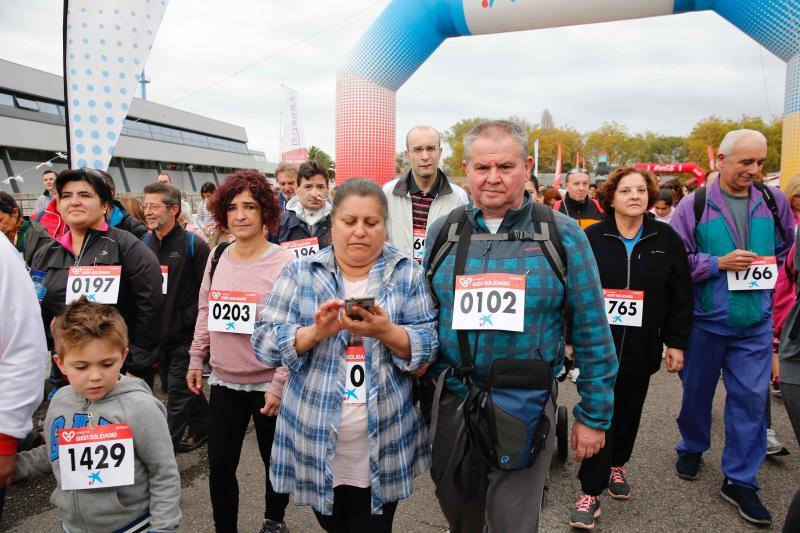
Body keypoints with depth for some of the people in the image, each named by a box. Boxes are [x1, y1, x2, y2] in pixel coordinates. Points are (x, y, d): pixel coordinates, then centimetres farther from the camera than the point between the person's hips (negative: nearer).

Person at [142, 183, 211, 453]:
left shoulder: (193, 244, -11)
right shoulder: (145, 242, 7)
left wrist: (189, 318, -14)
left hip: (184, 334, -7)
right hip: (158, 332, 7)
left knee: (177, 389, -1)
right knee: (174, 384, 18)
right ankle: (203, 425, 37)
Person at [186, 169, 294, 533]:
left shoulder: (284, 263, -15)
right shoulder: (217, 256, 3)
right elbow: (205, 312, 13)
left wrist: (279, 385, -16)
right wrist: (196, 359, 12)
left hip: (268, 384, -4)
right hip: (224, 380, 4)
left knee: (275, 462, 15)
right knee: (219, 465, 11)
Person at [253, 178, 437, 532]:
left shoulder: (408, 274, -1)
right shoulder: (301, 273, 0)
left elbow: (429, 348, -6)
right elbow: (264, 343, -5)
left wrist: (385, 331, -24)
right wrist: (316, 331, -22)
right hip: (315, 443, 2)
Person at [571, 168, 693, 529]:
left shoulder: (667, 239, 2)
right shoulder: (591, 238, -3)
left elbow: (680, 296, 4)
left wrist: (676, 342, 3)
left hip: (641, 348, 3)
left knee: (629, 411, 17)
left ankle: (616, 464, 41)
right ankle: (590, 491, 6)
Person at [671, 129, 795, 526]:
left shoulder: (774, 202, 3)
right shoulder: (695, 205, -7)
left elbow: (784, 247, 21)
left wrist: (767, 270, 8)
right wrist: (718, 263, -18)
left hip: (756, 323, 2)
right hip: (705, 320, -2)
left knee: (751, 397, 4)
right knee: (697, 391, 14)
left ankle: (740, 480, 18)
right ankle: (691, 449, 39)